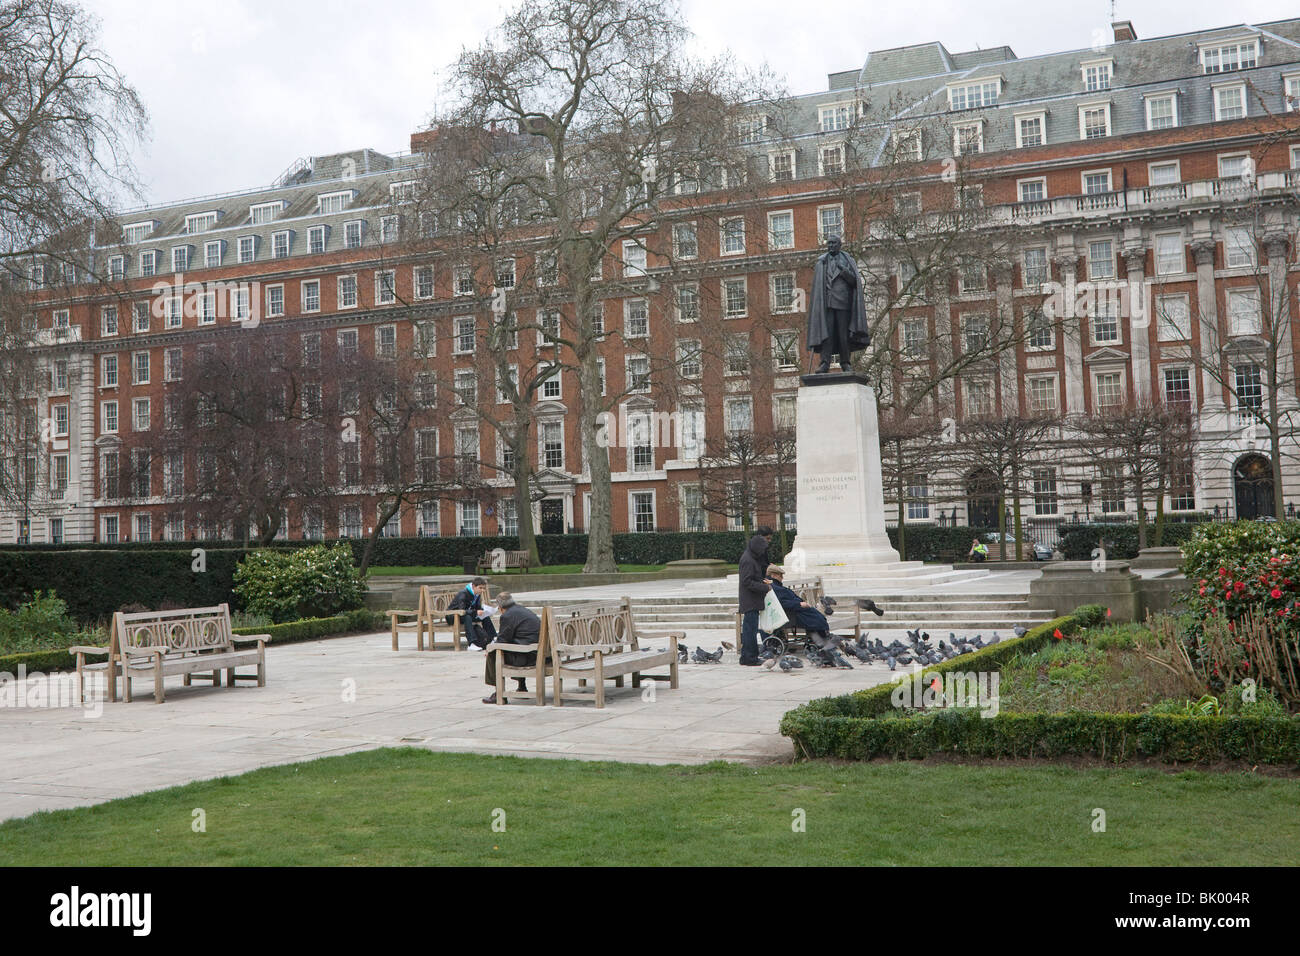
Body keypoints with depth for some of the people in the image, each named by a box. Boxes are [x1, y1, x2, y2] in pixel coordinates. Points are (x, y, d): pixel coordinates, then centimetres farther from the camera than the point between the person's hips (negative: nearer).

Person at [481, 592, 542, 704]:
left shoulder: (507, 616, -11)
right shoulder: (522, 609, 18)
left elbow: (502, 641, -9)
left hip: (526, 656, -10)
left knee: (492, 655, 1)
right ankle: (522, 688, 35)